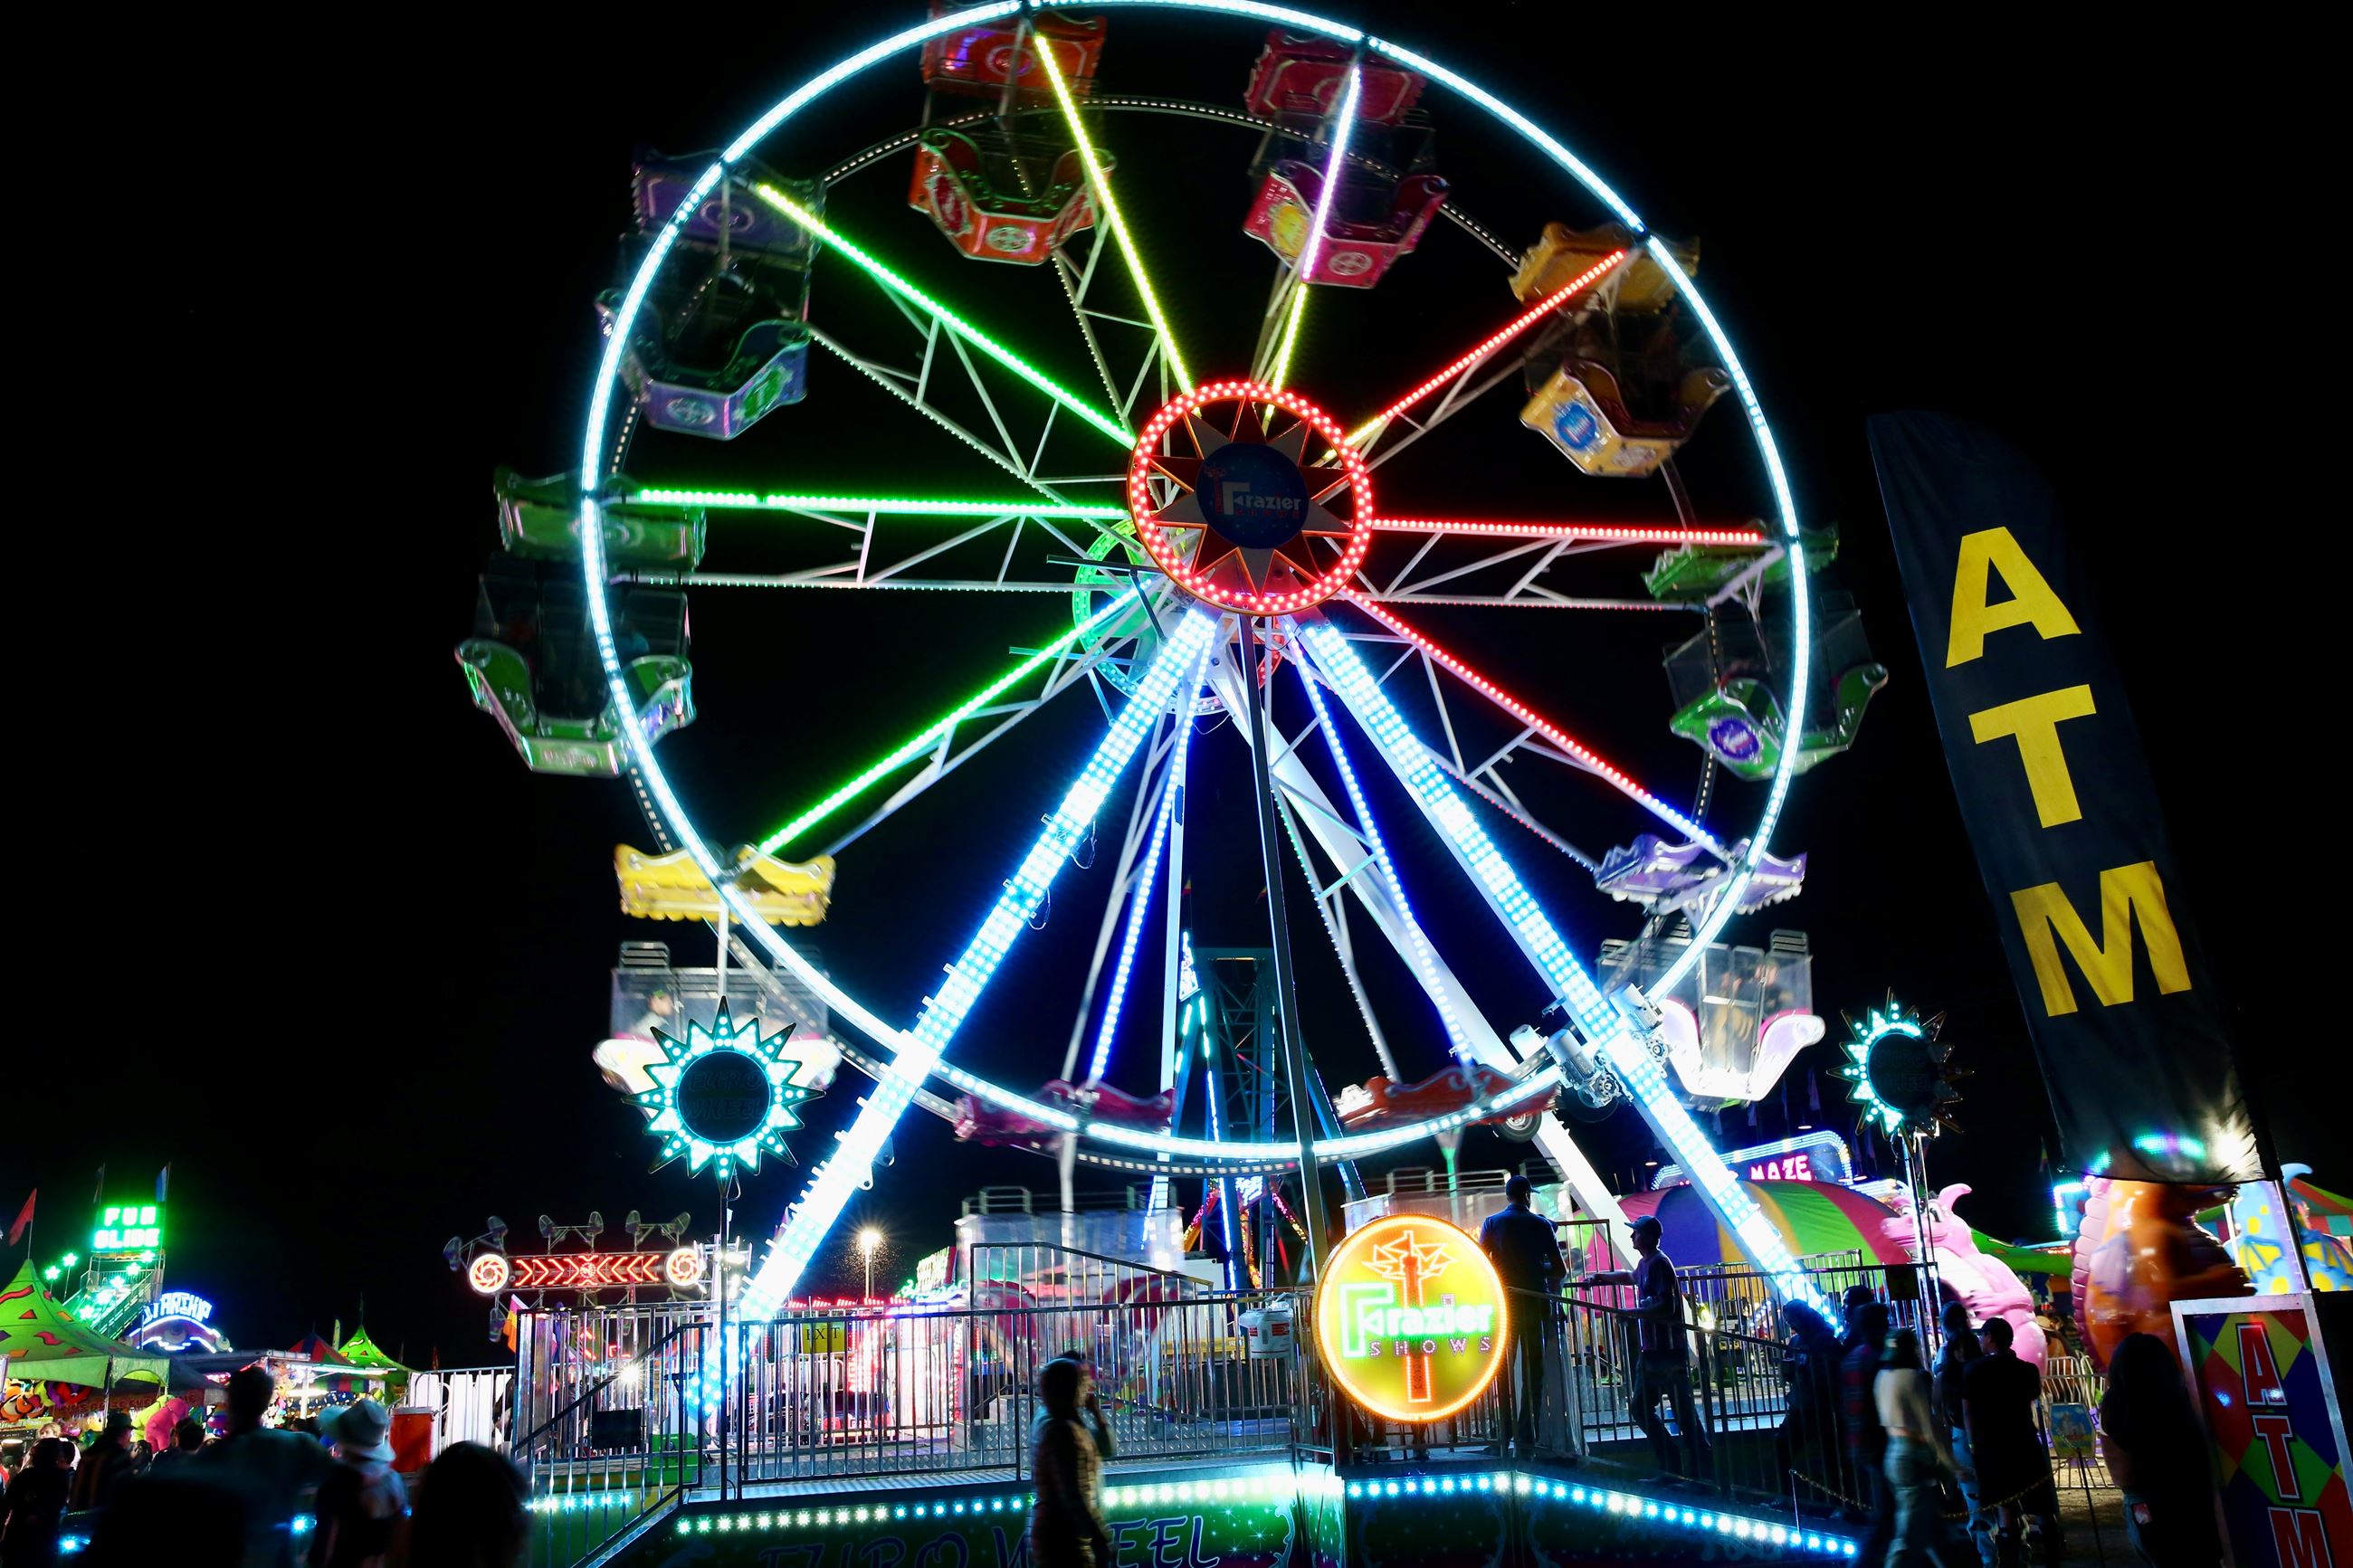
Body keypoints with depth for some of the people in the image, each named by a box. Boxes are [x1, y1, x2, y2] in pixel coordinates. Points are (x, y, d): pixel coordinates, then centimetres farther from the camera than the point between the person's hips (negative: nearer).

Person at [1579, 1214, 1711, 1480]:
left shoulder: (1659, 1263, -13)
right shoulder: (1645, 1265, 15)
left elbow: (1667, 1306, -22)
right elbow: (1630, 1276, 40)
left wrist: (1633, 1313, -22)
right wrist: (1600, 1276, 43)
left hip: (1669, 1351, -10)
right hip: (1651, 1351, 10)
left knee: (1684, 1412, -8)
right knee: (1639, 1407, 9)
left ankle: (1705, 1467, -3)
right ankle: (1671, 1463, 13)